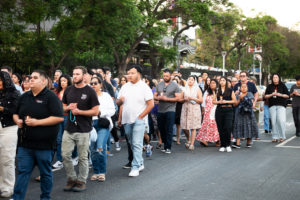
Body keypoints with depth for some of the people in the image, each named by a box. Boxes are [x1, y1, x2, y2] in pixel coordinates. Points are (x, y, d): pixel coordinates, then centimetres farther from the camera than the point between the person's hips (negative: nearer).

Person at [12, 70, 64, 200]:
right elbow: (15, 114, 25)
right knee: (22, 171, 5)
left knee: (45, 173, 9)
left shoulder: (51, 97, -6)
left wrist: (37, 122, -18)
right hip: (25, 143, 5)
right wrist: (17, 120, 0)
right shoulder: (24, 97, 13)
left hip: (44, 144, -5)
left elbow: (59, 118, -15)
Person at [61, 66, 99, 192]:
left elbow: (95, 111, -7)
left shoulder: (90, 91, -4)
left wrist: (79, 111, -15)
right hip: (69, 129, 5)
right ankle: (71, 179, 20)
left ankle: (81, 181, 17)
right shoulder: (68, 90, 11)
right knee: (65, 155, 3)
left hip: (83, 130, -4)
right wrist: (69, 107, -5)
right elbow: (63, 107, 18)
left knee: (82, 157, 4)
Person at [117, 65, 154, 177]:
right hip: (126, 120, 6)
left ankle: (135, 167, -9)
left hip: (139, 120, -6)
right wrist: (120, 100, -10)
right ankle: (140, 163, 25)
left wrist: (140, 117, -12)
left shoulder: (144, 87, -4)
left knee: (137, 144, -11)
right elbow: (118, 103, 14)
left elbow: (151, 104, -8)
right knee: (132, 144, 13)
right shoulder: (125, 87, 12)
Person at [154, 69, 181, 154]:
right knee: (161, 129, 9)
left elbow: (178, 98, -6)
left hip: (170, 110, -5)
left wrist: (167, 99, -15)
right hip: (160, 110, 5)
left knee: (169, 130, -5)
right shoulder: (159, 85, 12)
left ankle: (168, 147, 0)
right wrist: (158, 98, -11)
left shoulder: (175, 85, -1)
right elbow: (154, 96, 12)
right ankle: (165, 144, 23)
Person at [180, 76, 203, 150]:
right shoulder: (184, 89, 13)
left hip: (194, 109, -2)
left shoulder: (197, 89, 9)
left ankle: (192, 144, -3)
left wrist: (193, 98, -10)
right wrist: (185, 99, -5)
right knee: (184, 127, -3)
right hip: (186, 109, 2)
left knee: (193, 127, -7)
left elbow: (201, 100, 3)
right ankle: (188, 140, 23)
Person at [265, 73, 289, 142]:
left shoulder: (282, 86, 6)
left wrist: (280, 95, -12)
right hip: (272, 106, 2)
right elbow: (266, 96, 9)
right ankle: (275, 137, 5)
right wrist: (271, 95, -8)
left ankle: (282, 137, -3)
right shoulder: (269, 86, 11)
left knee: (281, 121, -14)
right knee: (274, 121, -2)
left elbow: (287, 95, 3)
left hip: (281, 105, -2)